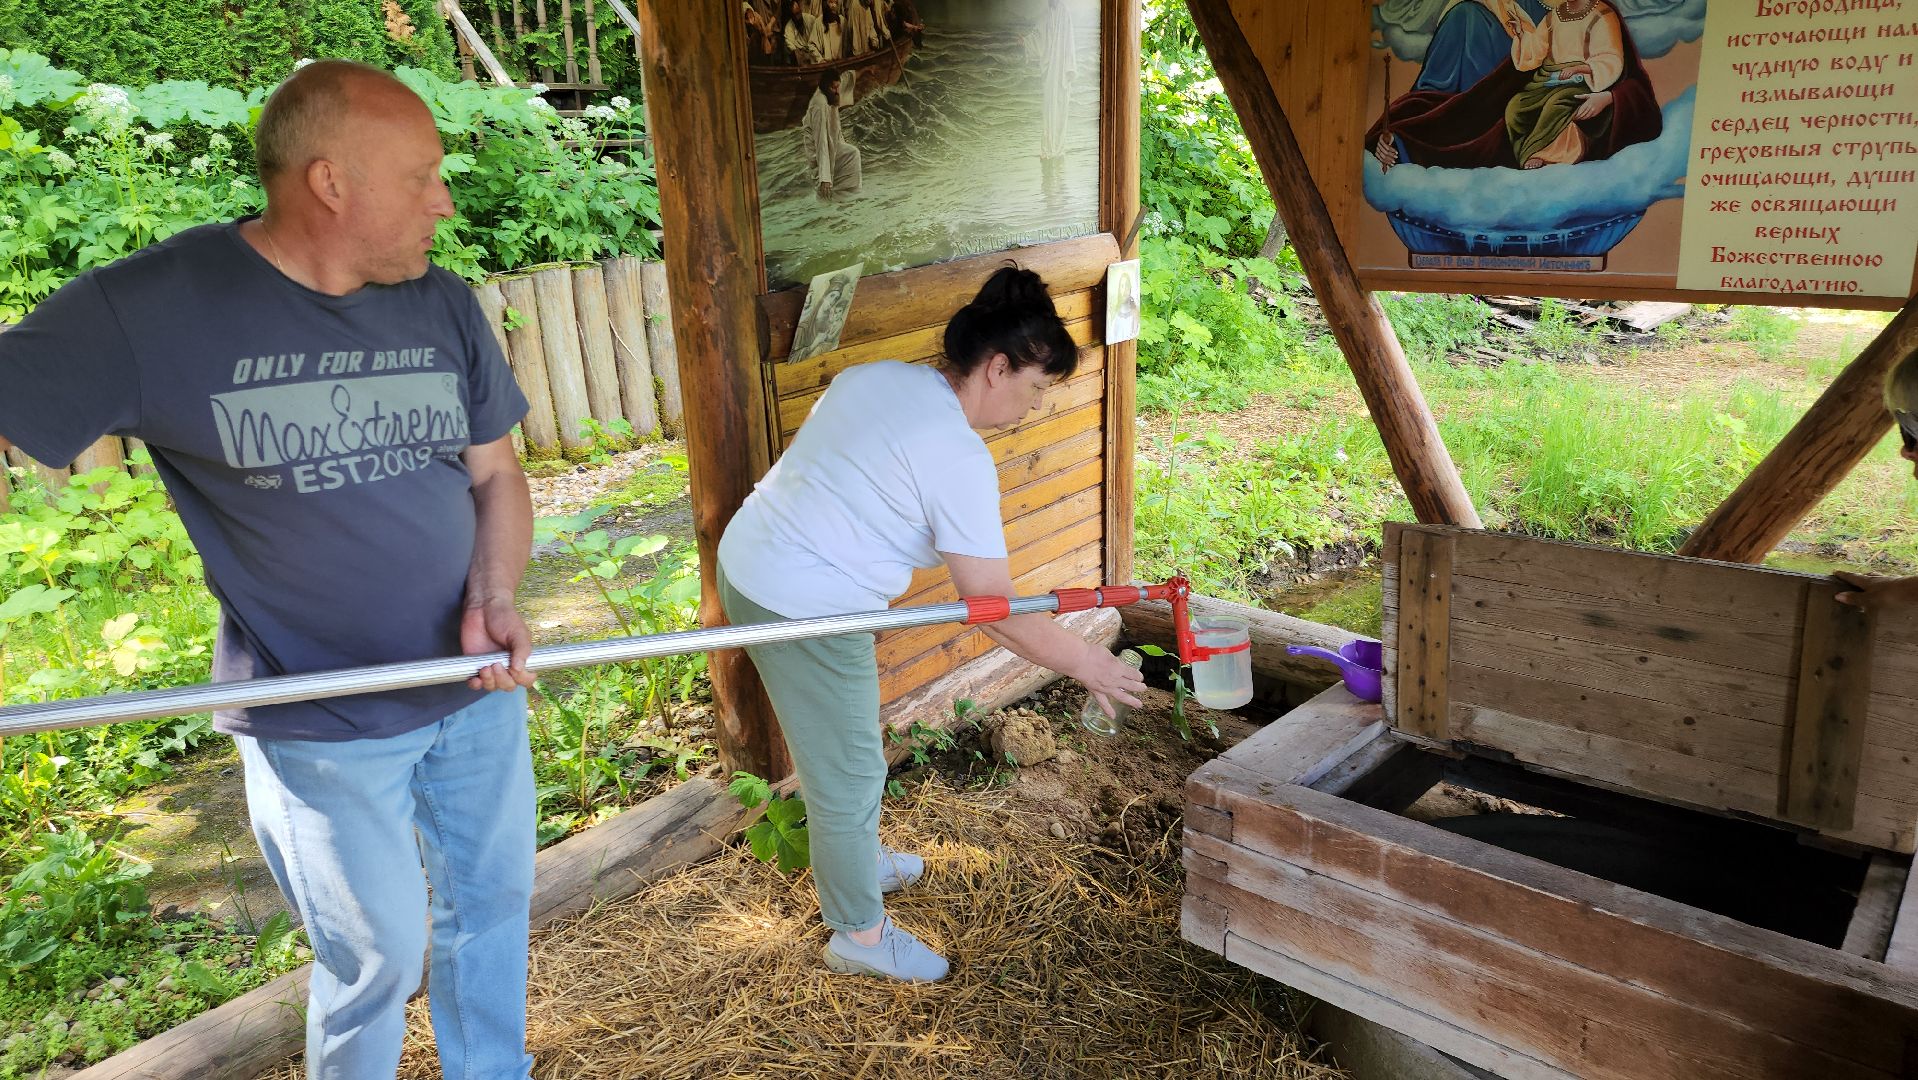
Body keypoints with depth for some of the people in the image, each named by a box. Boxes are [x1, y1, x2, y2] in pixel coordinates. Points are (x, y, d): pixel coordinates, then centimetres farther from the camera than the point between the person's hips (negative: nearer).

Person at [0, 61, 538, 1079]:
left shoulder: (444, 306, -1)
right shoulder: (149, 306, -15)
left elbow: (494, 474, 4)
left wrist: (494, 598, -14)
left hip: (476, 691, 5)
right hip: (322, 726, -4)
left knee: (493, 903, 19)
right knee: (379, 956, 10)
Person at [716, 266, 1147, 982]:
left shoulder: (874, 375, 6)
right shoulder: (960, 459, -19)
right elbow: (997, 612, -17)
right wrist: (1085, 663, -5)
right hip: (806, 612, -10)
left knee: (837, 750, 28)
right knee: (849, 774, 9)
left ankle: (854, 863, 50)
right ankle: (859, 934, 28)